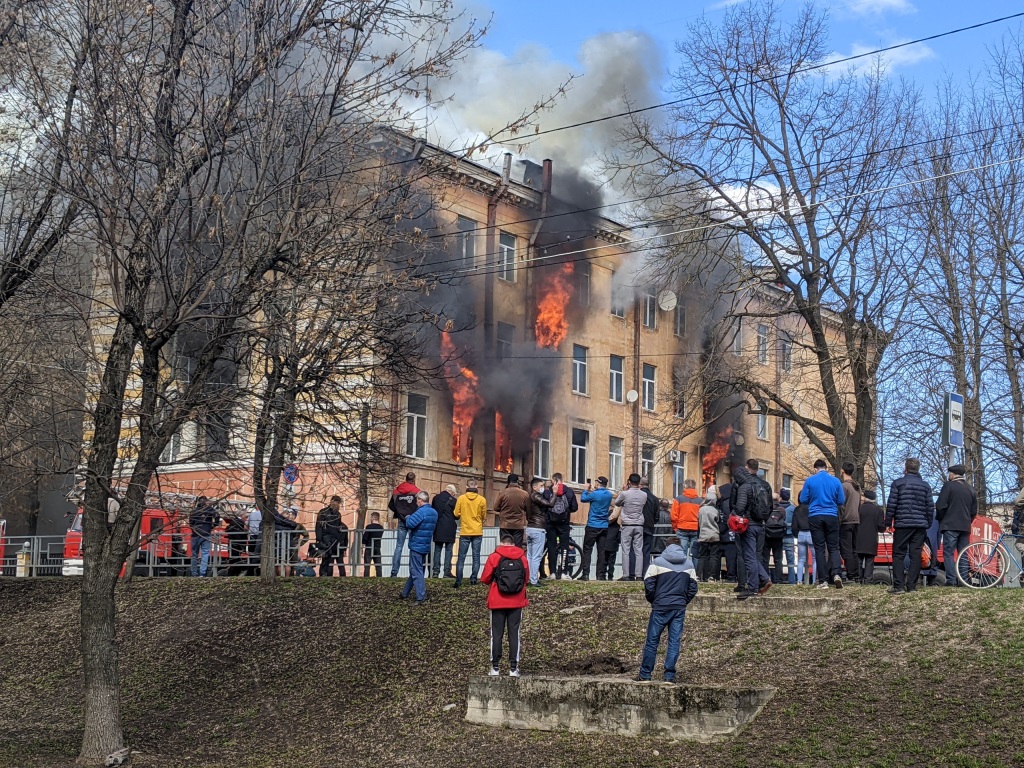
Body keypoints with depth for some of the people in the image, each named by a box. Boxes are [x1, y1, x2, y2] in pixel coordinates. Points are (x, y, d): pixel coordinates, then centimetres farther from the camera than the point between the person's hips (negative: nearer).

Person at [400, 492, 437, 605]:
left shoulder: (421, 512, -19)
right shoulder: (434, 512, 10)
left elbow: (410, 524, -29)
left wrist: (407, 518, -6)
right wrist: (411, 518, 10)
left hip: (417, 545, -9)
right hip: (426, 546, 9)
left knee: (416, 571, -5)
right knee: (415, 570, 18)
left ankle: (421, 598, -8)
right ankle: (405, 593, 30)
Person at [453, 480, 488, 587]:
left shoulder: (461, 498, -5)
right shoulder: (482, 500, -4)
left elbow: (456, 514, -3)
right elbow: (484, 516, 3)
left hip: (465, 531, 0)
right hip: (478, 532, 0)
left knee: (461, 557, 2)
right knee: (476, 556, 9)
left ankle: (458, 581, -5)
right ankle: (473, 578, 5)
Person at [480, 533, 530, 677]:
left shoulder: (494, 557, -6)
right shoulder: (522, 557, 1)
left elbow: (485, 579, -3)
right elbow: (526, 578, 8)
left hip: (497, 601, -1)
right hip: (517, 602, 1)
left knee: (496, 634, 7)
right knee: (514, 634, 7)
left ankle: (495, 666, 8)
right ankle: (513, 667, 4)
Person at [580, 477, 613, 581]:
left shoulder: (594, 494, -14)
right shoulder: (609, 495, 3)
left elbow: (583, 499, 2)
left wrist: (586, 490, 17)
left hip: (592, 526, -5)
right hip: (604, 527, 5)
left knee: (587, 550, 0)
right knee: (601, 551, 7)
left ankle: (586, 574, -7)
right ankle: (600, 575, 5)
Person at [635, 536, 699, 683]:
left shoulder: (658, 562, -4)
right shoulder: (689, 563, 8)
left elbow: (649, 584, -7)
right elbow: (693, 587, 10)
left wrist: (652, 600, 9)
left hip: (661, 607, -3)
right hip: (680, 608, 3)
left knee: (652, 641, 4)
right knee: (674, 641, 5)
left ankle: (645, 675, 7)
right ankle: (670, 675, 2)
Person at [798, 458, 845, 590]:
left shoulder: (810, 481, -1)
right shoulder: (835, 481, 2)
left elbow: (803, 500, 2)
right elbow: (842, 501, 6)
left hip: (815, 517, -1)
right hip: (831, 517, 1)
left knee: (819, 549, 2)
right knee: (833, 547, 6)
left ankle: (823, 581, -1)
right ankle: (836, 573, -17)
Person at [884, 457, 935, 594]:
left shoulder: (898, 483, -1)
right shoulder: (925, 486, 10)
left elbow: (891, 505, -4)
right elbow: (930, 507, 10)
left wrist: (888, 522, 3)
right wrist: (928, 524, 18)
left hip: (902, 524, -3)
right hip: (920, 525, 3)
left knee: (898, 555, 1)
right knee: (916, 556, 3)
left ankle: (899, 585, -7)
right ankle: (912, 586, 0)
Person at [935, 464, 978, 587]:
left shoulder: (948, 485, -6)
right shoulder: (971, 489, 14)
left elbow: (940, 506, -10)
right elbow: (974, 511, 16)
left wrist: (940, 519, 5)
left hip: (950, 525, -6)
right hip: (965, 526, 6)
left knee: (949, 553, -5)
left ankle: (951, 580, -13)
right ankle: (963, 580, 5)